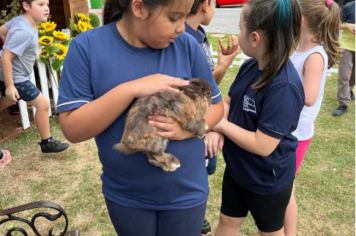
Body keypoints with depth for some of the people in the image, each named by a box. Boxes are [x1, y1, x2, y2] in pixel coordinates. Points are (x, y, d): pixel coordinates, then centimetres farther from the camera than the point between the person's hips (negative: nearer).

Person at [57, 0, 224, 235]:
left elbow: (216, 105, 0)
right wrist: (129, 89, -28)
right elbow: (73, 129, -16)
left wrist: (186, 128, -21)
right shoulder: (87, 46, -13)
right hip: (124, 196, 0)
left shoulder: (187, 45, -10)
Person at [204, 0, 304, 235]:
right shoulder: (250, 66, -7)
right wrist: (216, 131, -16)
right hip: (237, 168, 7)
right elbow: (228, 101, 4)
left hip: (268, 180, -7)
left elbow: (262, 145, -31)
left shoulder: (284, 86, -33)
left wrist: (221, 124, -20)